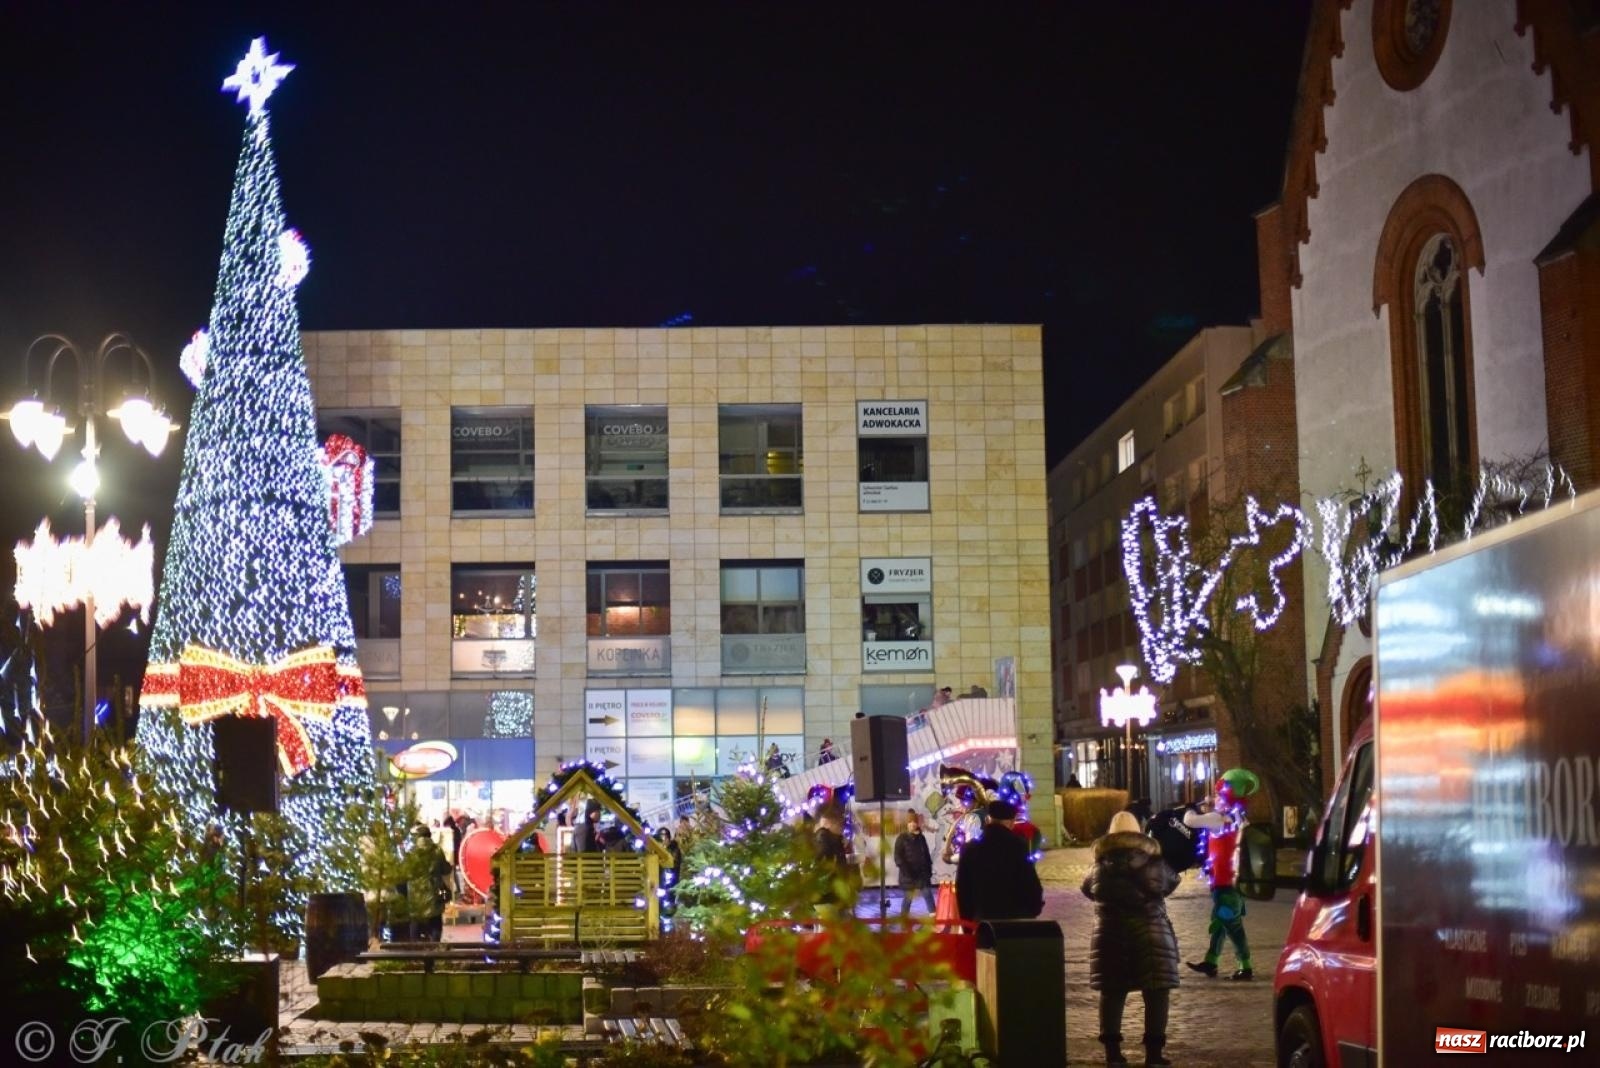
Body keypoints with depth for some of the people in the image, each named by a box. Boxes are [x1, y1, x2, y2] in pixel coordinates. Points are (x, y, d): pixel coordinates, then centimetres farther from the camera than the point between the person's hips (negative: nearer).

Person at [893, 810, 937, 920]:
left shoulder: (921, 837, 9)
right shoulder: (901, 838, -5)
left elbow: (927, 854, 15)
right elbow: (898, 857, -9)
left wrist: (929, 869, 8)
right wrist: (905, 870, -17)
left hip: (922, 872, 4)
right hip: (908, 874, -4)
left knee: (928, 894, -3)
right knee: (907, 898, 3)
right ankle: (903, 918, 12)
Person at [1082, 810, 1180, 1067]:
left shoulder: (1101, 867, 0)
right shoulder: (1153, 864, -5)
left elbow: (1088, 889, 18)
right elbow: (1171, 882, 14)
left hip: (1110, 934, 2)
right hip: (1149, 933, -2)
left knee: (1112, 992, 10)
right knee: (1156, 992, 4)